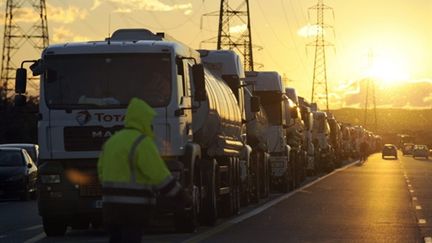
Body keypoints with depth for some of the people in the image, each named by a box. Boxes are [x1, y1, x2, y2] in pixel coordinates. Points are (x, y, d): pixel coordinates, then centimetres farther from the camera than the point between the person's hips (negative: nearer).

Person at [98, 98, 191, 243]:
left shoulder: (112, 141, 14)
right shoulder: (142, 143, -12)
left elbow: (102, 173, 18)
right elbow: (160, 176, -14)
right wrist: (182, 198, -6)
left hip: (111, 206, 8)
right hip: (132, 209, -8)